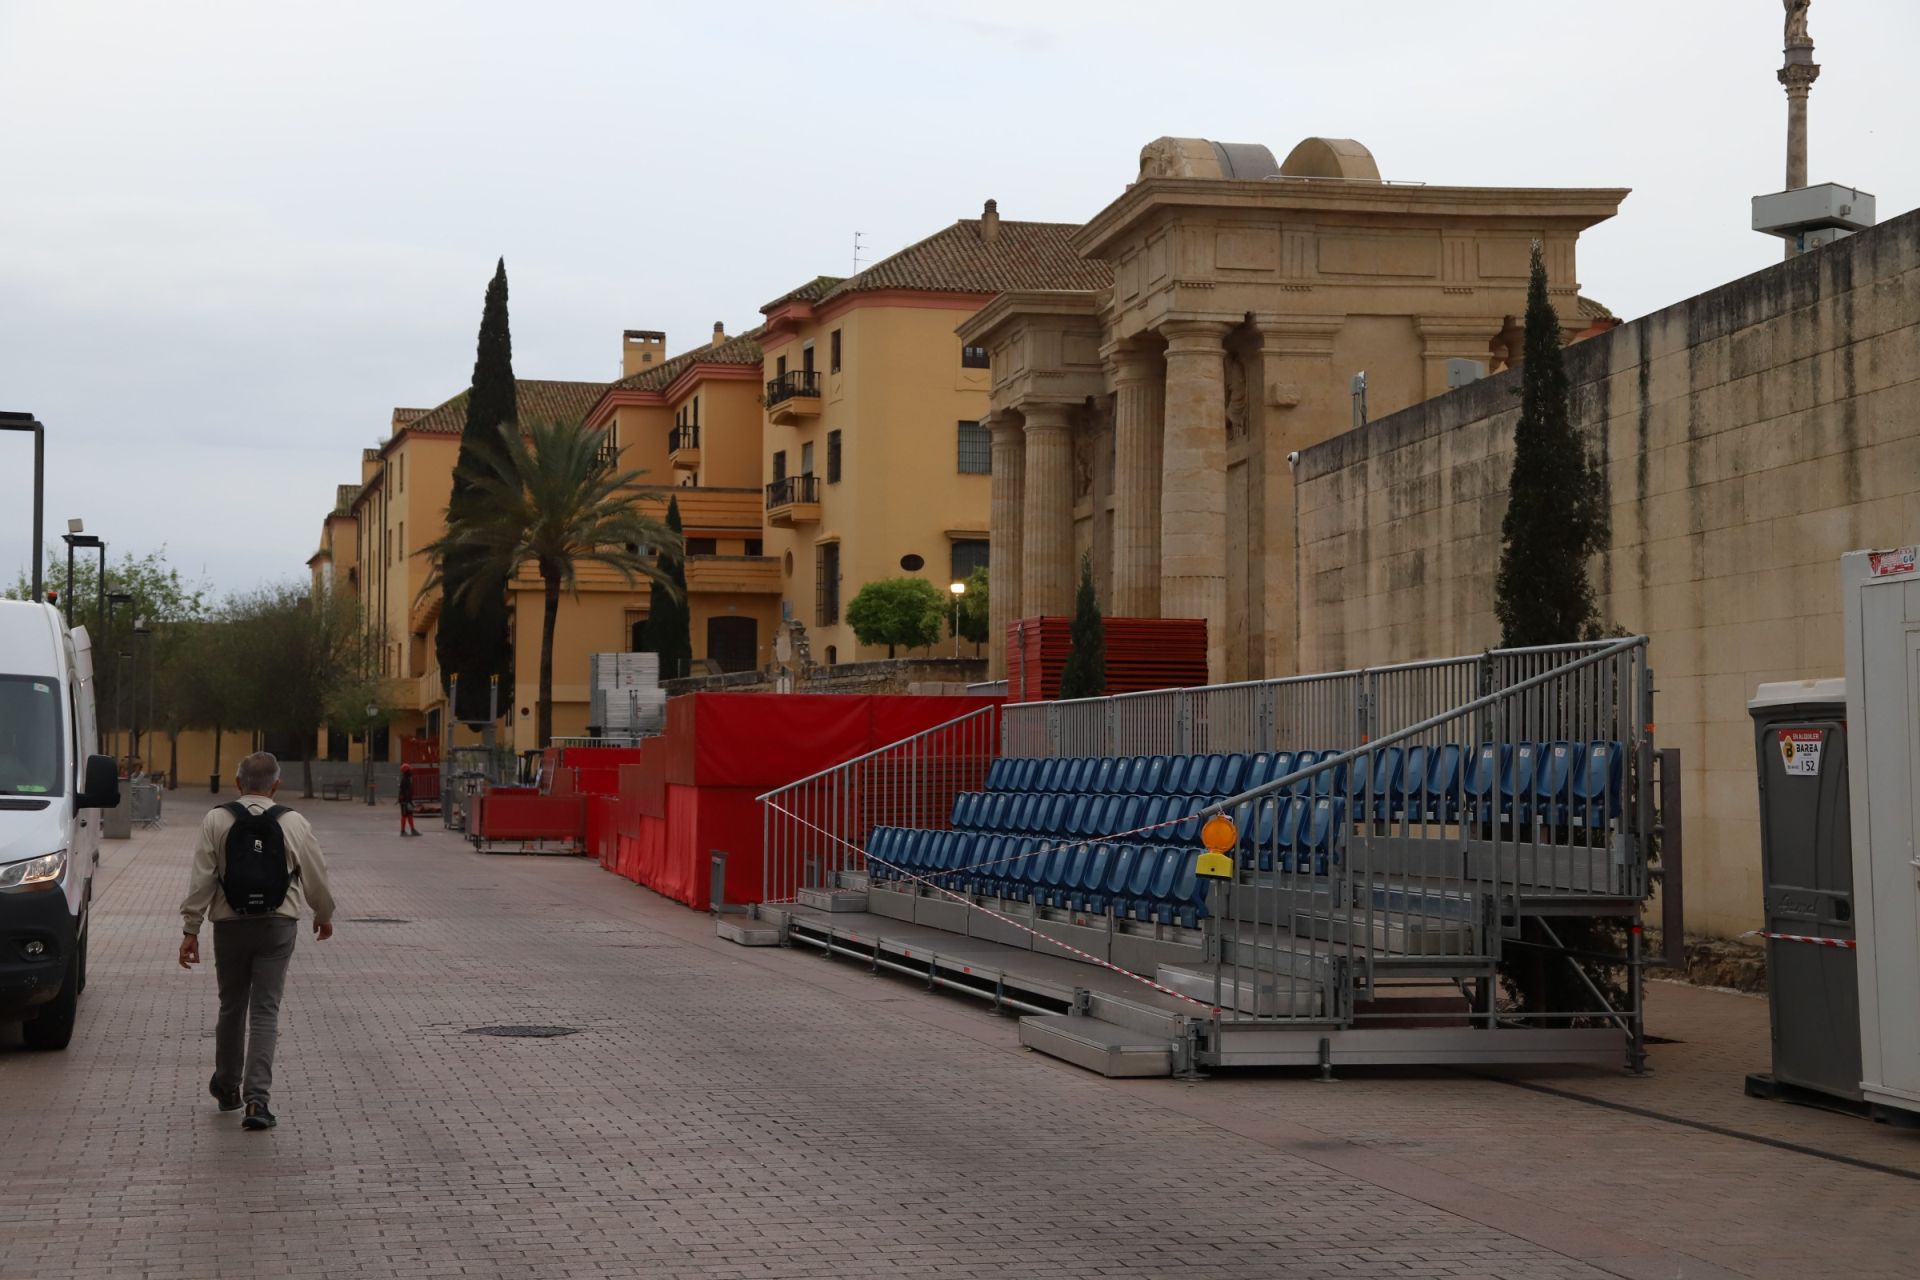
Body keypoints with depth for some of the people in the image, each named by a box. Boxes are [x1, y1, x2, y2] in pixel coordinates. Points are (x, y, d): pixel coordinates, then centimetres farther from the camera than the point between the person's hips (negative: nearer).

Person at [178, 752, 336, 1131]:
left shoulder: (217, 822, -4)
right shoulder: (294, 824, -2)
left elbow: (201, 879, -6)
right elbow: (316, 876, 7)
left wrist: (191, 929, -2)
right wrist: (324, 915, 24)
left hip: (230, 926, 1)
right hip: (277, 928, -1)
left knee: (231, 1006, 16)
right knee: (265, 1010, -1)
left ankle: (227, 1088, 31)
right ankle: (256, 1098, -11)